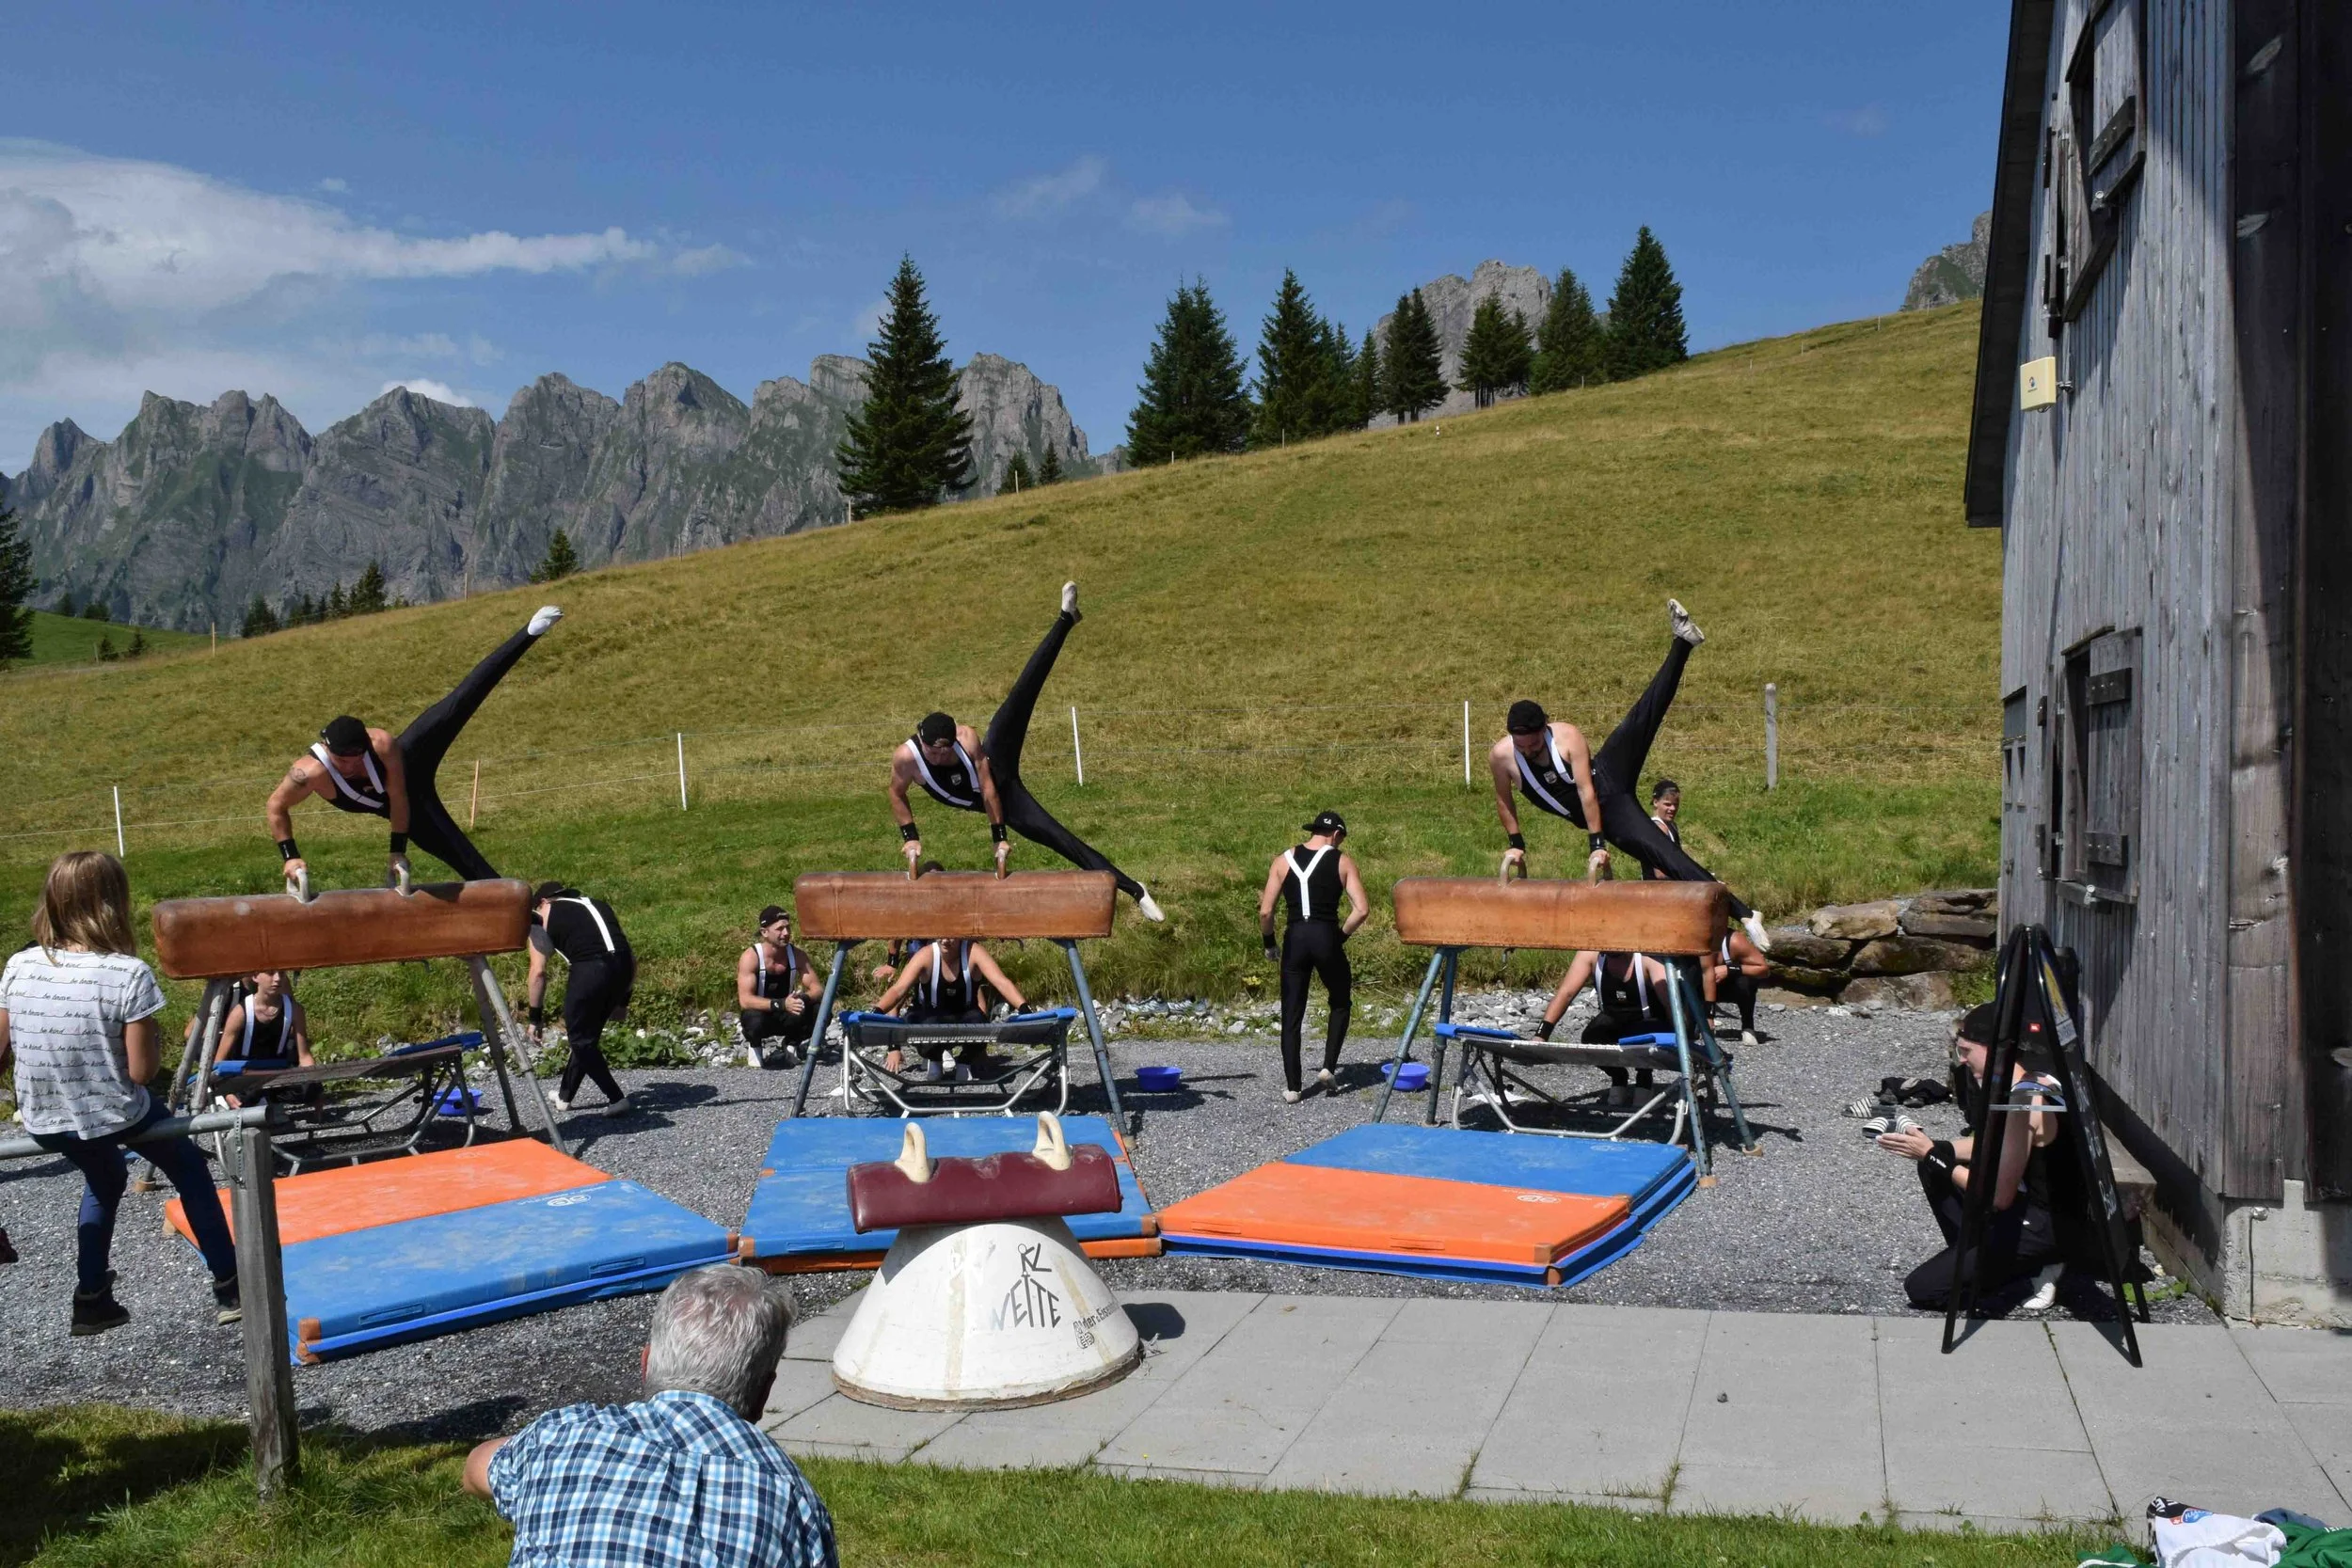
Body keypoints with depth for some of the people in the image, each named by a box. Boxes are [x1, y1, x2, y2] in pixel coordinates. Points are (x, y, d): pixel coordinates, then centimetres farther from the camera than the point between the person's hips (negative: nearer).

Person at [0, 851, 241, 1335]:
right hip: (112, 1117, -4)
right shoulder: (129, 974, -22)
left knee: (104, 1178, 34)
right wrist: (153, 1041, 1)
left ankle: (91, 1300, 38)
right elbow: (141, 1070, -18)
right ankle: (228, 1288, 27)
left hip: (42, 1123, 5)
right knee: (190, 1169, 23)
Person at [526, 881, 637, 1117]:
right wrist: (622, 1001, 33)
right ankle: (564, 1096, 37)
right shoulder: (597, 905, 32)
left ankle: (617, 1099, 6)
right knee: (587, 1035, 23)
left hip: (589, 968, -6)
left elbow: (538, 972, 9)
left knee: (580, 1040, 12)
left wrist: (536, 1017, 16)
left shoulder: (542, 919, 18)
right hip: (622, 966, 6)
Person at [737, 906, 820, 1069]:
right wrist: (781, 1004, -44)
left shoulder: (797, 955, -8)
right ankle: (755, 1047, -3)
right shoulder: (751, 957, -21)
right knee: (755, 1019, -39)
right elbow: (745, 1000, -30)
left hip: (786, 1018, 4)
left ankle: (792, 1045, 6)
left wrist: (804, 998, -35)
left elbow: (817, 989, -10)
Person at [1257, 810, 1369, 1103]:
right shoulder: (1342, 861, 2)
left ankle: (1292, 1087, 10)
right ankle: (1328, 1068, 11)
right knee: (1340, 1003, 22)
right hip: (1326, 938, -1)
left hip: (1295, 939, 2)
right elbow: (1362, 910, -7)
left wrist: (1269, 944, 13)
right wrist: (1341, 936, 6)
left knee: (1292, 1016, 10)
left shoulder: (1284, 860, 7)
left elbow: (1265, 911, 0)